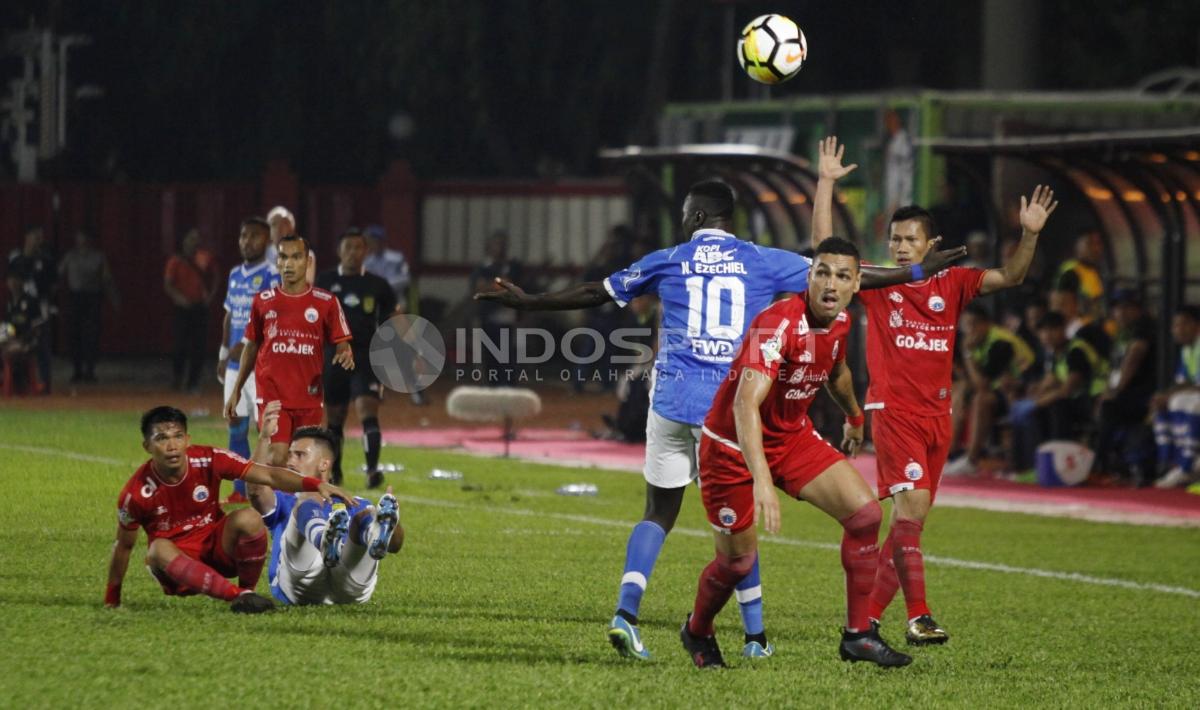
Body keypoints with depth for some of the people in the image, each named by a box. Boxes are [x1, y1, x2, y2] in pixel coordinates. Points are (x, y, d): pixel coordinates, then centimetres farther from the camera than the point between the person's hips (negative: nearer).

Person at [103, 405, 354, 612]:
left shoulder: (208, 461, -16)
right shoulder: (137, 494, -17)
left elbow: (268, 476, -19)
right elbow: (124, 545, -3)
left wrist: (316, 485, -34)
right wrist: (112, 601, 1)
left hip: (217, 548, 2)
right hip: (175, 566, -2)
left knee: (248, 519, -29)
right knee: (160, 549, -37)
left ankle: (248, 589, -10)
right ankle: (238, 595, -44)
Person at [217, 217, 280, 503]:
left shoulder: (272, 276, -9)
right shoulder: (235, 275, 15)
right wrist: (223, 354, 19)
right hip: (235, 364, 7)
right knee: (236, 426, 8)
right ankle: (240, 490, 14)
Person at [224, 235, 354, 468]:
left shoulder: (325, 302, 2)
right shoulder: (263, 301, 6)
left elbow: (342, 345, 4)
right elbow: (250, 346, 15)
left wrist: (345, 355, -21)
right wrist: (236, 390, 15)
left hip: (309, 398, 1)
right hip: (272, 396, -1)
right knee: (277, 459, -16)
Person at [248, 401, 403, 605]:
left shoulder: (355, 506, 32)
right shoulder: (285, 504, 31)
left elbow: (394, 546, 15)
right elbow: (256, 490, 6)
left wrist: (391, 519, -10)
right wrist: (265, 438, -8)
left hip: (350, 587, 1)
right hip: (299, 586, -1)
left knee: (367, 517, -24)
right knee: (306, 506, -23)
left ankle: (378, 537, -62)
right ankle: (326, 544, -60)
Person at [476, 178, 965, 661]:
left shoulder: (666, 262, 7)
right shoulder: (763, 263, 5)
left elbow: (593, 293, 15)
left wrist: (526, 302, 28)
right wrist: (918, 272, 13)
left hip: (672, 401, 0)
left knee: (659, 513, 8)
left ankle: (626, 612, -10)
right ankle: (755, 637, 10)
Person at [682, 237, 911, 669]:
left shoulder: (839, 323, -5)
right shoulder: (779, 322, -31)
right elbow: (746, 403, -43)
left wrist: (854, 417, 39)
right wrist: (761, 481, -53)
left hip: (793, 438, 7)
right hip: (733, 446, -7)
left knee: (865, 513, -10)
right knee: (738, 561, 1)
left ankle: (858, 634, -1)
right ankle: (697, 632, 33)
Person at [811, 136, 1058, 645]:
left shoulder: (952, 284, 9)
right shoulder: (876, 283, 3)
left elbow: (1009, 277, 4)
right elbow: (824, 246, -2)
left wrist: (1030, 235, -12)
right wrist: (826, 183, -4)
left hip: (936, 415, 4)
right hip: (893, 410, -4)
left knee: (910, 517, 7)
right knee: (912, 505, -18)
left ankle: (869, 614, 18)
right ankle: (918, 618, -19)